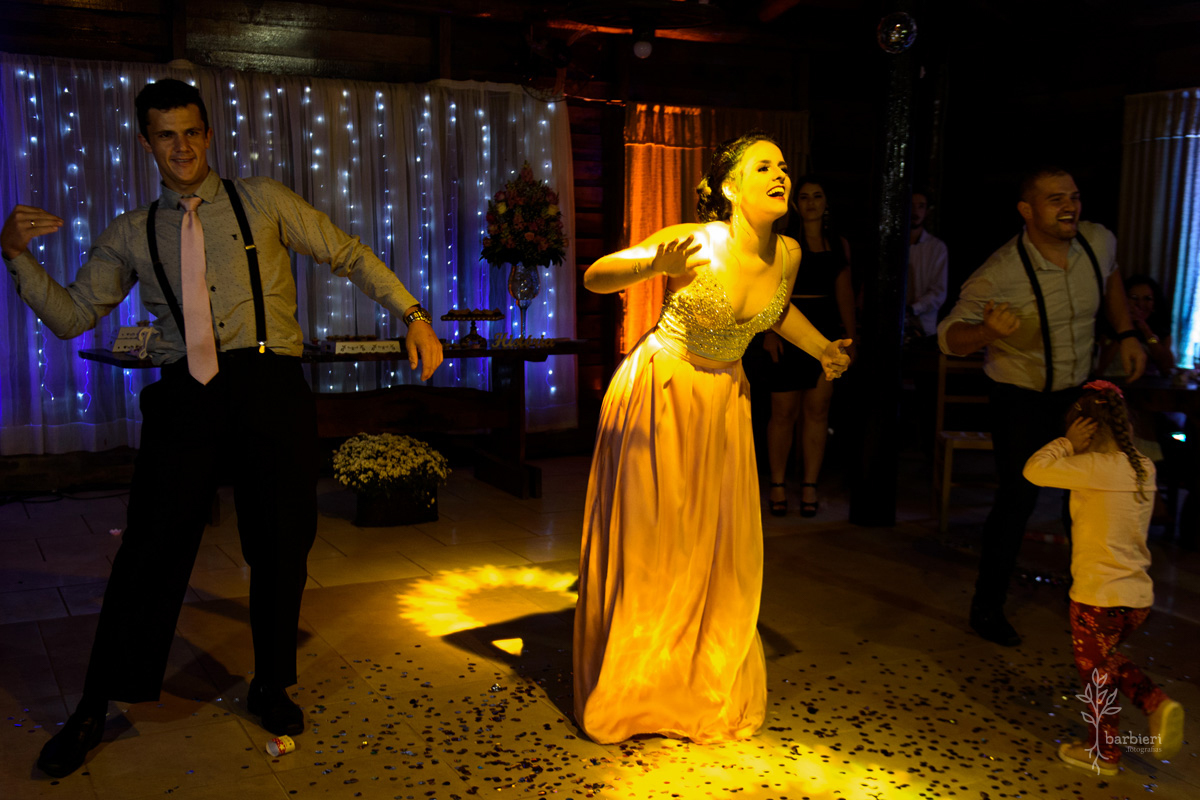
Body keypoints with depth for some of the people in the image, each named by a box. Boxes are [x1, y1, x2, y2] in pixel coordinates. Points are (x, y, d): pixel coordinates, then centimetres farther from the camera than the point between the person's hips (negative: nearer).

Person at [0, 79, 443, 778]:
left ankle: (272, 687, 25)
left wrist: (414, 315, 5)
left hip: (270, 386, 0)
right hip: (185, 393, 1)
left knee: (281, 545, 4)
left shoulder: (262, 202, 10)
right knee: (152, 545, -2)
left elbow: (350, 255, 11)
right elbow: (71, 316, 13)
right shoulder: (134, 234, 14)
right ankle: (95, 709, 14)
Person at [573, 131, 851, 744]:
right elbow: (594, 277, -18)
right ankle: (630, 694, 21)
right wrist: (655, 265, -36)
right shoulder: (697, 244, -21)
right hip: (657, 392, -5)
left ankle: (709, 692, 26)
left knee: (719, 549, 8)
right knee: (647, 545, 2)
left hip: (725, 400, 5)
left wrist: (824, 350, 9)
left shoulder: (787, 254, -4)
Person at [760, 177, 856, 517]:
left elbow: (845, 293, 12)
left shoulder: (839, 245, 12)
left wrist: (850, 337, 6)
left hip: (826, 333, 3)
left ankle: (810, 486, 11)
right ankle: (777, 485, 9)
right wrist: (769, 330, -16)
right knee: (784, 412, -2)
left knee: (817, 411, 2)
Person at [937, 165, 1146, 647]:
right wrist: (988, 331, -40)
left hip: (1079, 392, 6)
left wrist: (1126, 333, 7)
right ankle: (987, 608, 13)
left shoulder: (1099, 241, -10)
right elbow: (948, 336, -19)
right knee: (1017, 500, -4)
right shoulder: (997, 277, -27)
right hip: (1020, 402, -6)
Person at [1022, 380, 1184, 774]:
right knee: (1108, 659, 29)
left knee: (1095, 672, 12)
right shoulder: (1144, 468, 4)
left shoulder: (1097, 468, -20)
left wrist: (1067, 443, -11)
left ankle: (1103, 752, 26)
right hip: (1139, 595, 7)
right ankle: (1157, 703, 12)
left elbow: (1035, 470, -24)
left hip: (1099, 597, -7)